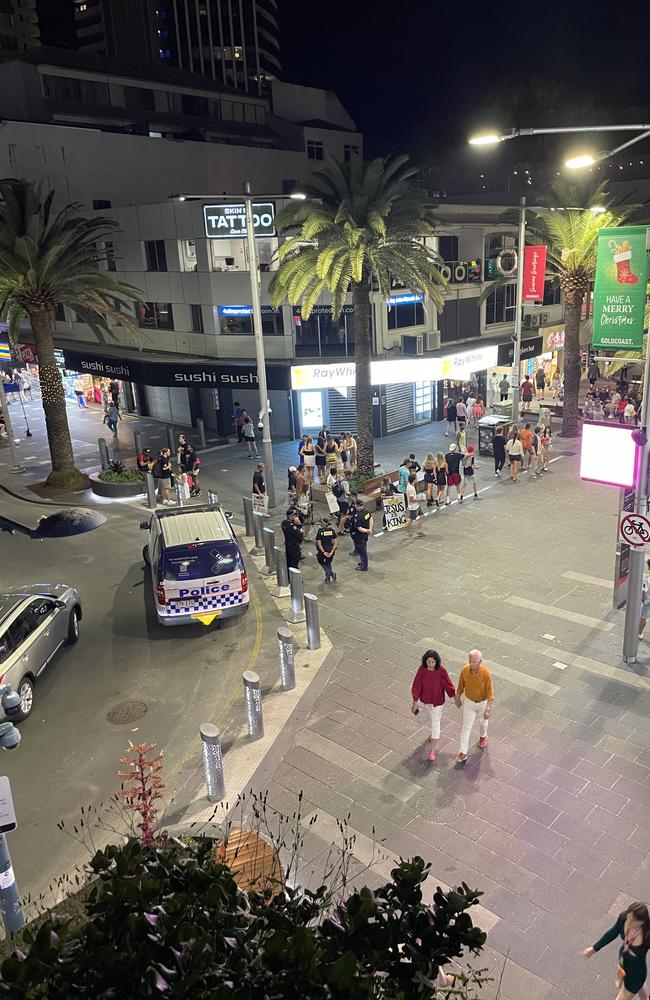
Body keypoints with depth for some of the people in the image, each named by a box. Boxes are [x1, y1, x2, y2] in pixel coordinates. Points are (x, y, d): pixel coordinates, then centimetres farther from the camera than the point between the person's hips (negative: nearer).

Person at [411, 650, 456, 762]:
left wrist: (455, 697, -2)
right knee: (433, 715, 29)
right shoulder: (421, 669, -23)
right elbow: (416, 685, -15)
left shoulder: (441, 670, -27)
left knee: (435, 722, 4)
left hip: (438, 700, -3)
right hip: (426, 698, 3)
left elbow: (448, 684, -14)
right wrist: (415, 702, -11)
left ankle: (432, 750, 13)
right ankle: (435, 733, 58)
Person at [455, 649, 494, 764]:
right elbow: (461, 686, -3)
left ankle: (483, 736, 56)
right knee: (466, 727, 1)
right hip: (468, 702, 1)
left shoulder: (486, 673, -29)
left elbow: (490, 691, -23)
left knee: (483, 721, 26)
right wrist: (457, 698, 8)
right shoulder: (465, 670, -20)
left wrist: (488, 709, -24)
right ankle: (463, 752, 7)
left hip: (482, 702, -1)